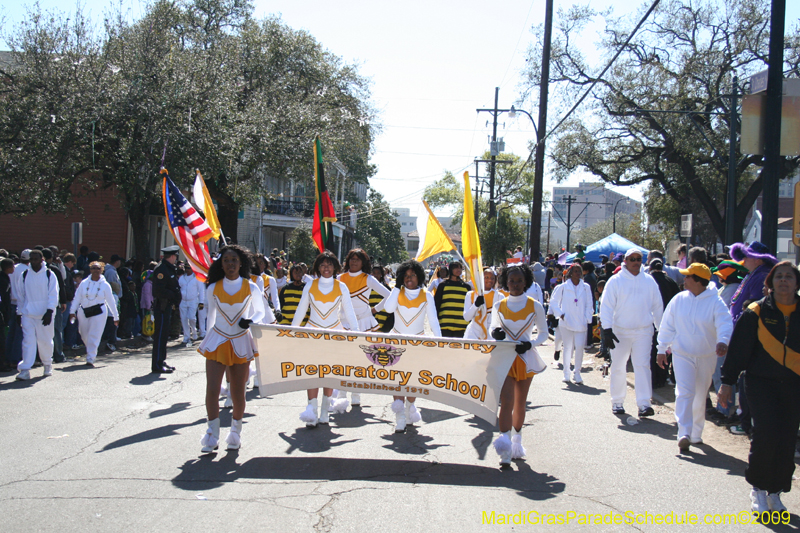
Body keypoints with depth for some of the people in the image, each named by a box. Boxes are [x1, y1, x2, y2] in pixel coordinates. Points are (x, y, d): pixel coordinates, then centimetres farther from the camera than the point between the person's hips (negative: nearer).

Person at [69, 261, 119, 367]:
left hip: (99, 312, -2)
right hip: (83, 312, 2)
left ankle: (90, 359, -4)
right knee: (84, 335, 12)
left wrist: (116, 317, 7)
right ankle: (92, 352, 39)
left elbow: (111, 301, 5)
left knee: (94, 336, -7)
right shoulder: (84, 283, 2)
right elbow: (77, 298, 5)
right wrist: (72, 311, -4)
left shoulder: (105, 285, 0)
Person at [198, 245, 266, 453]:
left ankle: (235, 432, 26)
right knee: (212, 390, -9)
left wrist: (250, 321, -13)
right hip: (217, 341, 0)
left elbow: (260, 311, 7)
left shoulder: (251, 288, -3)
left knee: (238, 393, 5)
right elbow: (211, 314, 13)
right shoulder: (213, 288, 0)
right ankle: (212, 435, 6)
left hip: (241, 342, 0)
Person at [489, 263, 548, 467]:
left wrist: (530, 344, -13)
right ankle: (505, 447, -15)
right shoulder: (498, 306, 2)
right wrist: (495, 334, -11)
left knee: (520, 403, 12)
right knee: (506, 402, -13)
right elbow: (493, 328, 13)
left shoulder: (535, 307, -1)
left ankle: (516, 441, 31)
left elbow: (543, 332, 6)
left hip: (526, 358, 1)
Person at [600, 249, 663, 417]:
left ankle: (644, 403, -7)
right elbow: (606, 305, -6)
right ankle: (617, 402, 19)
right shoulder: (615, 281, -3)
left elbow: (657, 306, 14)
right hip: (620, 331, -1)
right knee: (618, 367, 7)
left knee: (642, 366, -7)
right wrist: (607, 330, -14)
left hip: (644, 331, 1)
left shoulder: (649, 280, 6)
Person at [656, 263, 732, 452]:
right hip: (682, 354, 0)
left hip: (706, 356, 0)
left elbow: (725, 324, -23)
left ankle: (696, 434, 28)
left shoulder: (715, 302, -10)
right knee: (684, 392, -15)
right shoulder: (679, 299, -2)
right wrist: (662, 349, 6)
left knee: (700, 397, 13)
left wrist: (722, 341, -43)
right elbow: (667, 326, 5)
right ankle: (684, 434, -21)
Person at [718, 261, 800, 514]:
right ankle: (758, 488, 8)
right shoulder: (756, 313, -2)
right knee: (767, 435, -13)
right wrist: (727, 381, -3)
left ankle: (774, 492, 20)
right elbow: (738, 349, 0)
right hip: (761, 383, -3)